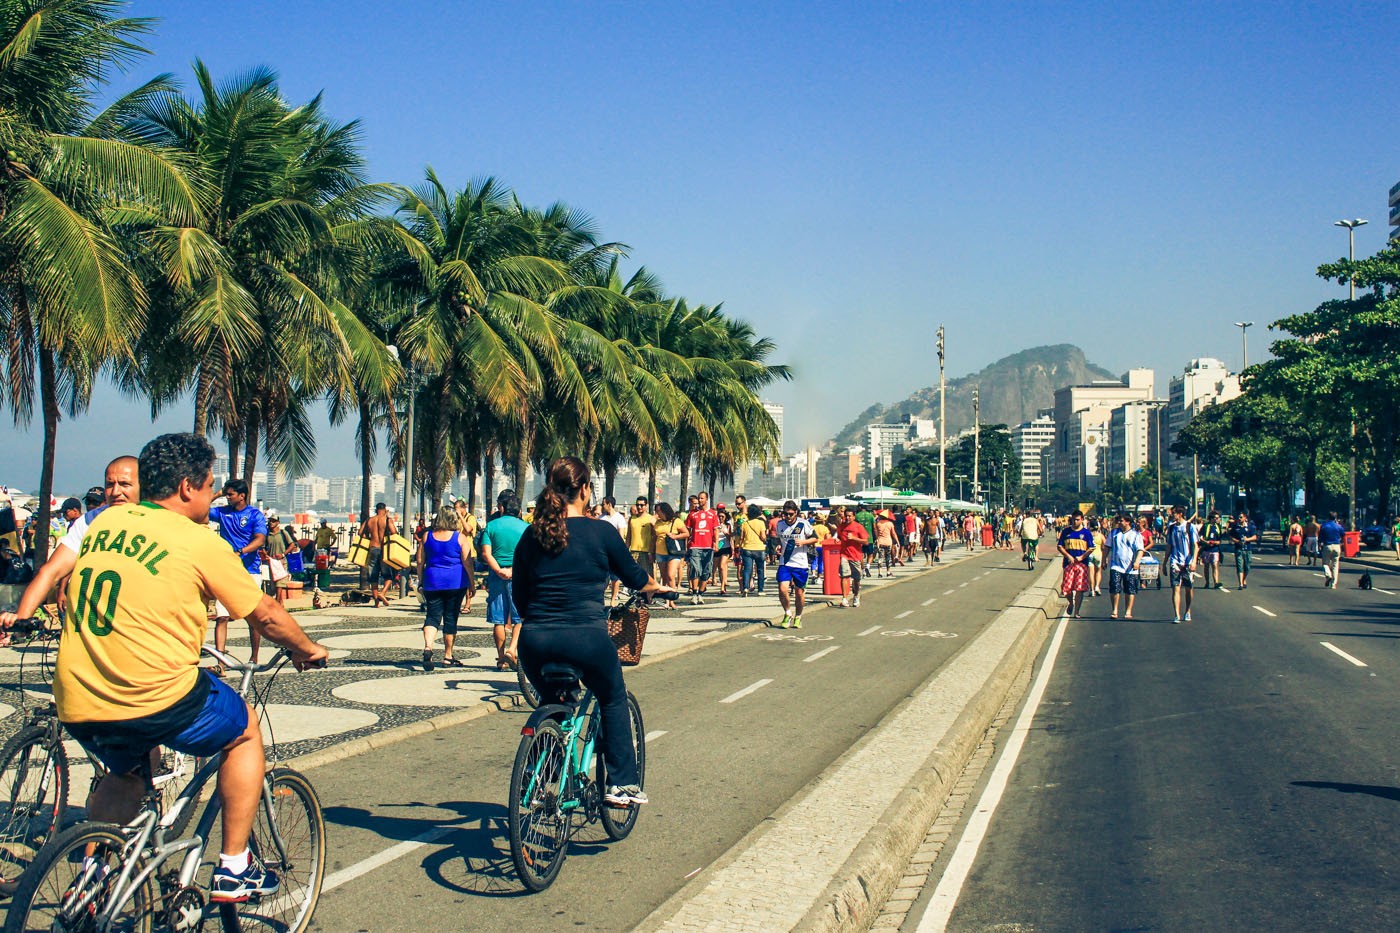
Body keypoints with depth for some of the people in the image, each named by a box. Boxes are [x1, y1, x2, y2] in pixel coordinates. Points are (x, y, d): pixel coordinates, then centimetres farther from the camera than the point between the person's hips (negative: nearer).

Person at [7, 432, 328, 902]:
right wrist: (307, 650, 22)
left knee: (125, 773, 35)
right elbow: (266, 615, 2)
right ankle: (233, 869, 20)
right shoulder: (199, 542, -6)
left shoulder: (104, 522, 12)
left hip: (77, 705, 6)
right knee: (244, 731, 21)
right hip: (161, 699, -6)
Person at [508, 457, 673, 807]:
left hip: (535, 640, 3)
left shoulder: (531, 536, 8)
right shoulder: (600, 532, -2)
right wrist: (656, 586, 34)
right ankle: (621, 784, 18)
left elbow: (519, 597, 14)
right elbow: (635, 578, 12)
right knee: (614, 701, 21)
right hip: (585, 637, -3)